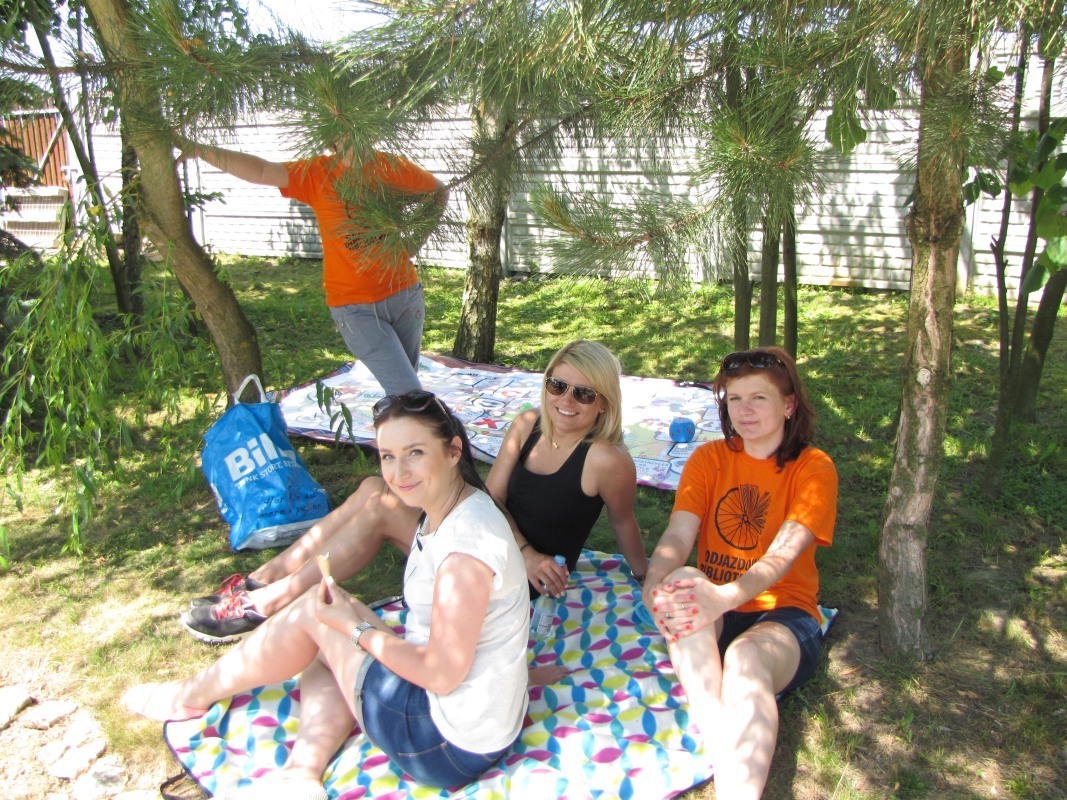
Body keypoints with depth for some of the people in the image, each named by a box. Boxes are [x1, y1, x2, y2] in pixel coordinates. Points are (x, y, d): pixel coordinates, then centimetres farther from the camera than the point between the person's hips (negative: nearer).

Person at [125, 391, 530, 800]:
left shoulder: (466, 542, -27)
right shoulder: (442, 513, 3)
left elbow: (443, 674, -23)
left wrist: (355, 628, -12)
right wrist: (354, 616, -1)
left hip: (451, 744, -9)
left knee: (314, 610, -2)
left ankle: (192, 695, 19)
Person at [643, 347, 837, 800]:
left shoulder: (814, 467, -2)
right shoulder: (709, 458, 7)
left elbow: (782, 554, -18)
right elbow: (677, 536, -7)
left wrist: (725, 598, -38)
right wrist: (655, 587, -30)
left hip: (782, 613, -2)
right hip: (714, 613, 3)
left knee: (745, 658, -38)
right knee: (681, 583, -33)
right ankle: (724, 752, -42)